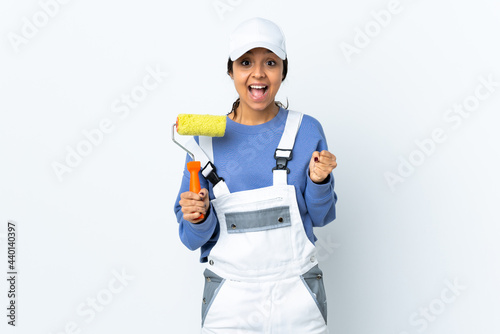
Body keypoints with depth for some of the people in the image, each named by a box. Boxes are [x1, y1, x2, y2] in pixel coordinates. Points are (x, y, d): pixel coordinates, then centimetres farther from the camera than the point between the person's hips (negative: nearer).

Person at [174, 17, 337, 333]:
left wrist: (318, 181, -14)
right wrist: (199, 218, -20)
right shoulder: (206, 138, -3)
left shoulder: (306, 130, -4)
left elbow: (320, 217, 4)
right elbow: (193, 238, 0)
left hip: (296, 295, 0)